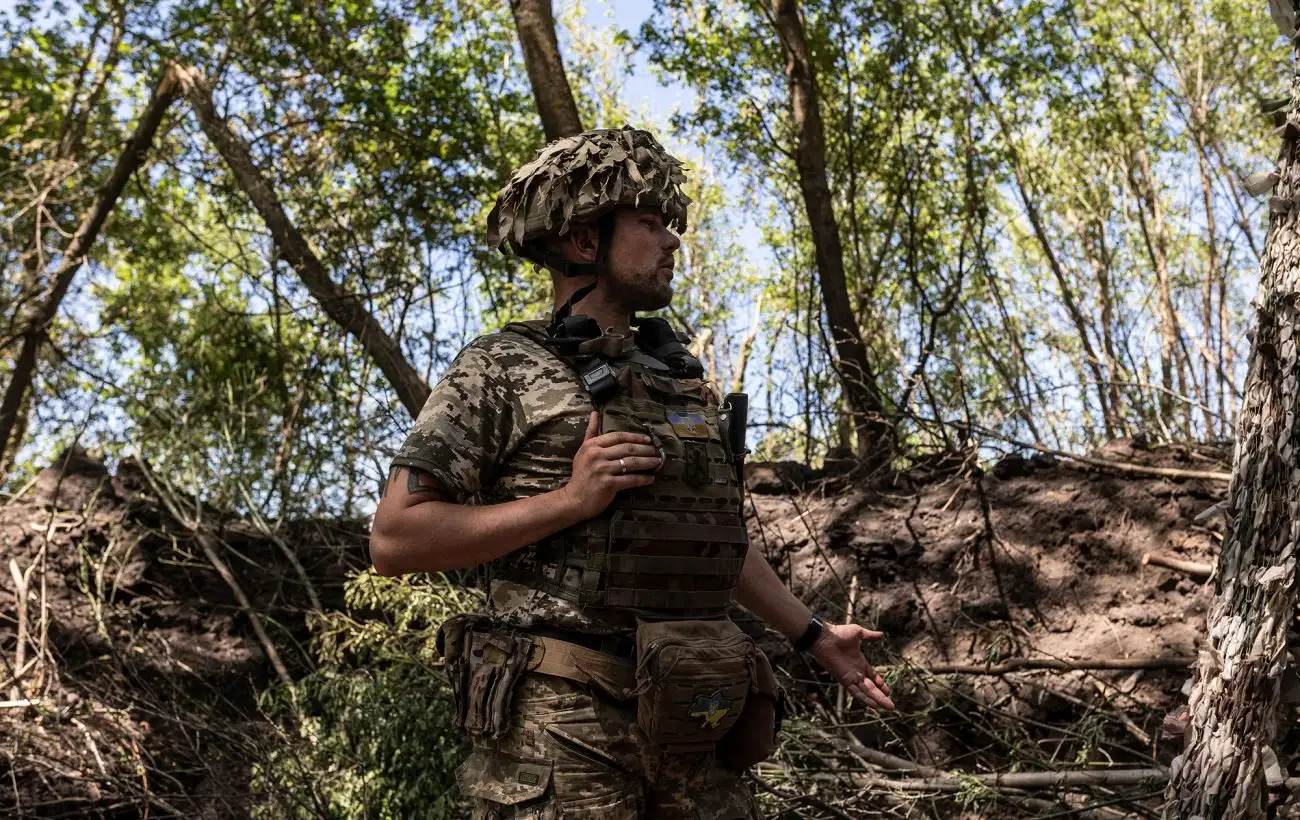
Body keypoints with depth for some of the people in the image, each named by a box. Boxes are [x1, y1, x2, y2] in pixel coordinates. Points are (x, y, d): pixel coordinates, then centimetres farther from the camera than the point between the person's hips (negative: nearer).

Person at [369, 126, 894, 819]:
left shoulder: (680, 377, 16)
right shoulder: (501, 370, -4)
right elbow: (393, 539, -10)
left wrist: (813, 636, 23)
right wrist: (570, 499, -16)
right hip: (560, 731, -6)